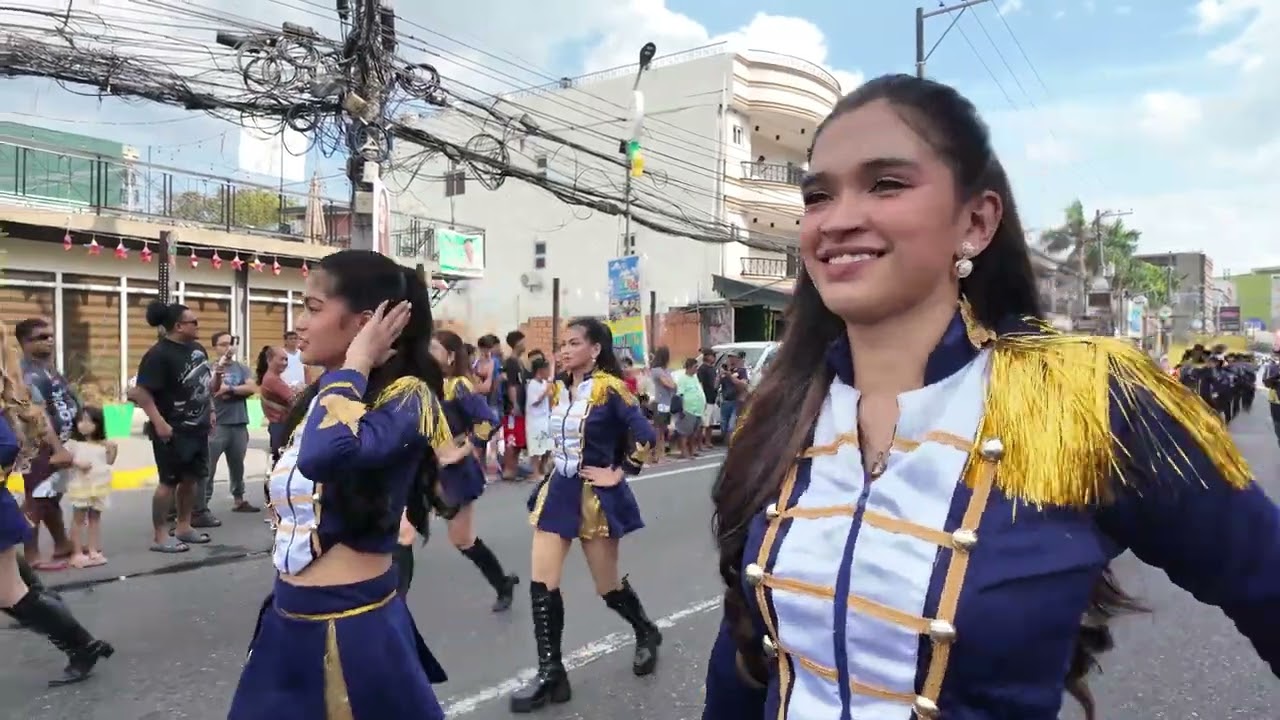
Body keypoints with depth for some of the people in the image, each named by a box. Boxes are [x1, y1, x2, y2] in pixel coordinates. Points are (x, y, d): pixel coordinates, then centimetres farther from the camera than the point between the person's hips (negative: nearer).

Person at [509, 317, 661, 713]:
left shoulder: (609, 388, -14)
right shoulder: (558, 391, 6)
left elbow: (644, 435, -22)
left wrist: (619, 473, -16)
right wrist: (557, 470, 10)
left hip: (595, 497, -6)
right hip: (558, 492, 6)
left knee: (608, 586, 9)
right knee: (541, 583, -1)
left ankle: (647, 635, 39)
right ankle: (551, 674, 11)